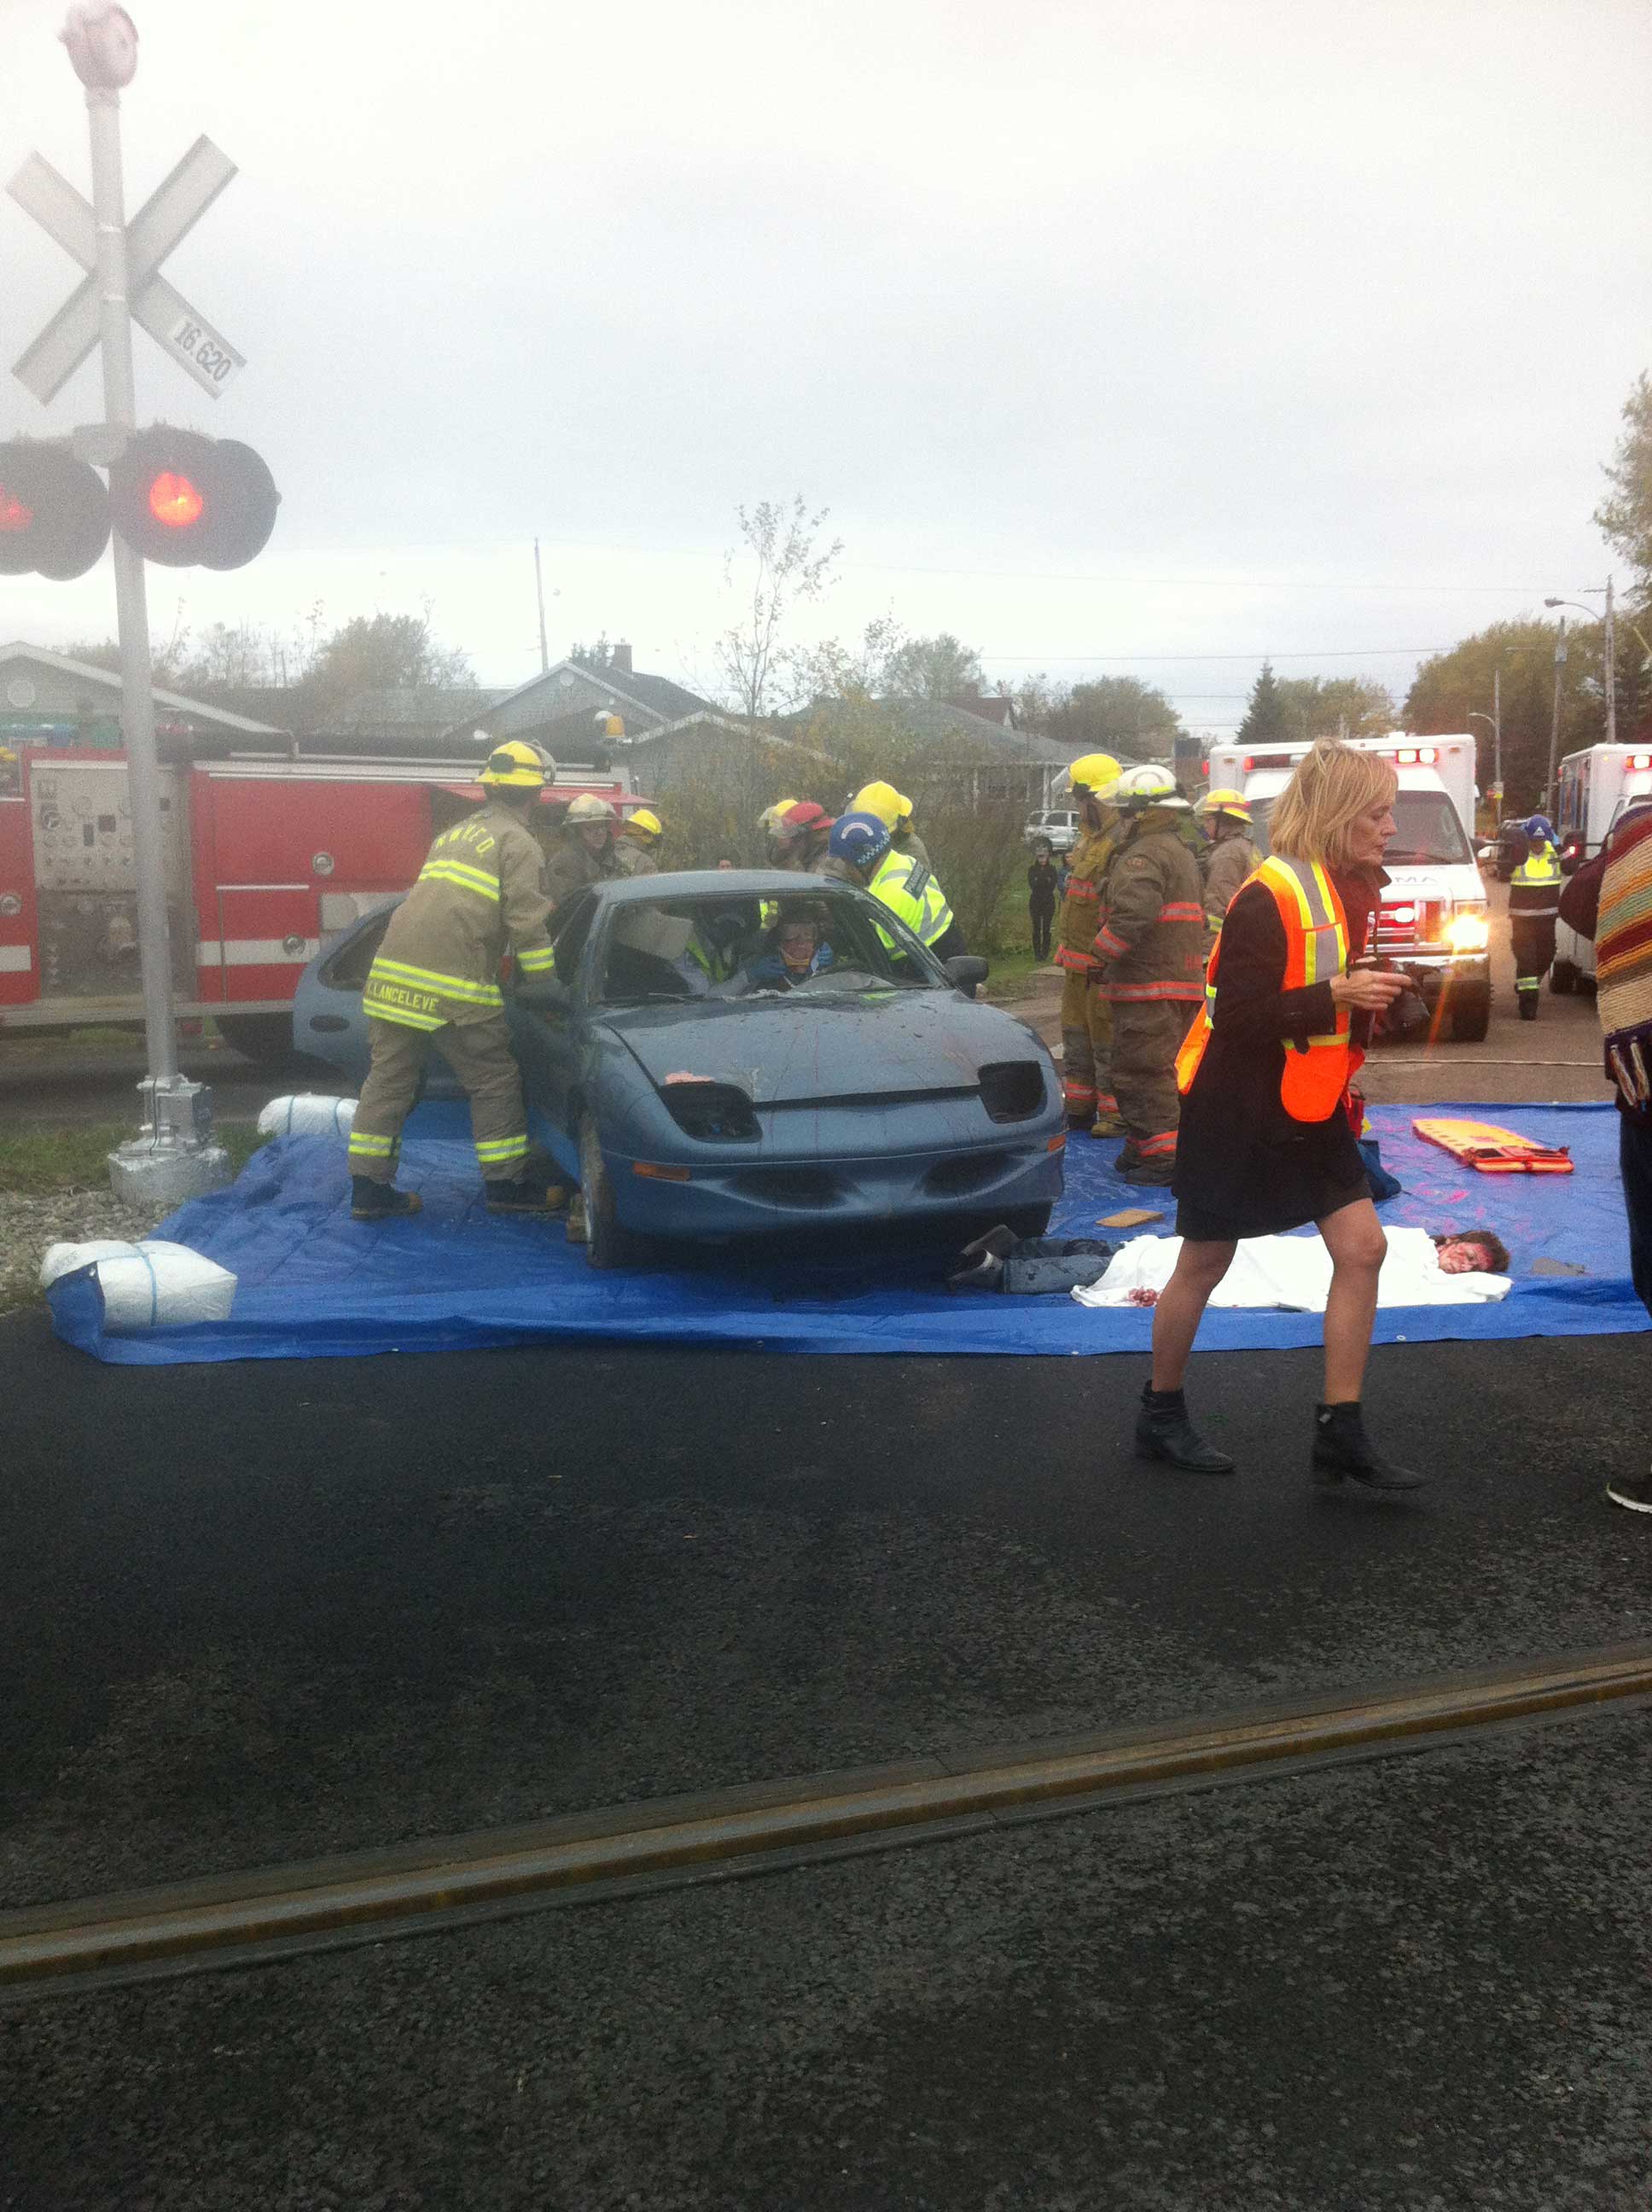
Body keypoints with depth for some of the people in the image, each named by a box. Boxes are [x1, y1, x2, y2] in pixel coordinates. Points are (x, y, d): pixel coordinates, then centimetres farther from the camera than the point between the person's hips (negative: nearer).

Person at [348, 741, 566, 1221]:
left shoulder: (455, 834, 26)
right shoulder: (518, 843, 1)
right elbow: (527, 921, -8)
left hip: (392, 974, 8)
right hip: (453, 986, -8)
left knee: (388, 1079, 12)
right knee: (496, 1082, 5)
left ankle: (368, 1189, 15)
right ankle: (507, 1185, 11)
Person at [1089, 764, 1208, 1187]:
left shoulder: (1142, 857, -15)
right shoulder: (1181, 852, 21)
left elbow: (1131, 916, -29)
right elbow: (1198, 914, 27)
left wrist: (1100, 956, -18)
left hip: (1147, 984, -11)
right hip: (1182, 980, 11)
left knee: (1143, 1073, -8)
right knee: (1164, 1069, 16)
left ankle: (1162, 1157, -10)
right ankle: (1143, 1147, 26)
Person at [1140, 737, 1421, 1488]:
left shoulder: (1348, 890, 7)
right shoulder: (1269, 897, -20)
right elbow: (1239, 1016, -24)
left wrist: (1370, 996, 4)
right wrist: (1335, 996, -29)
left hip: (1308, 1107, 8)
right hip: (1238, 1109, -8)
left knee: (1362, 1247, -2)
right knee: (1204, 1262, 5)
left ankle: (1340, 1431, 6)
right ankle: (1160, 1413, 24)